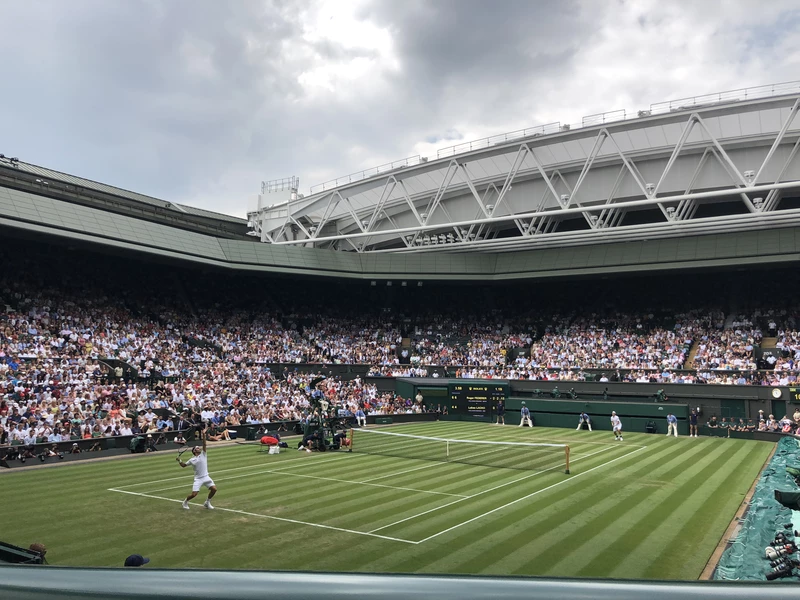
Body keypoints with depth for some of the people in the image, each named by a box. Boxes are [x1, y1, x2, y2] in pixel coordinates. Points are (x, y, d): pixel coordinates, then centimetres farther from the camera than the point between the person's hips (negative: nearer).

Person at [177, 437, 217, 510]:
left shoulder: (203, 454, 5)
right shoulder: (192, 460, 5)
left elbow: (204, 444, -4)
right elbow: (183, 465, 17)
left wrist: (204, 435, -12)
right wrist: (179, 461, -1)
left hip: (206, 477, 2)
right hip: (198, 479, -2)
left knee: (214, 489, -11)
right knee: (194, 494, -10)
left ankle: (207, 502, 13)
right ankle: (185, 502, 22)